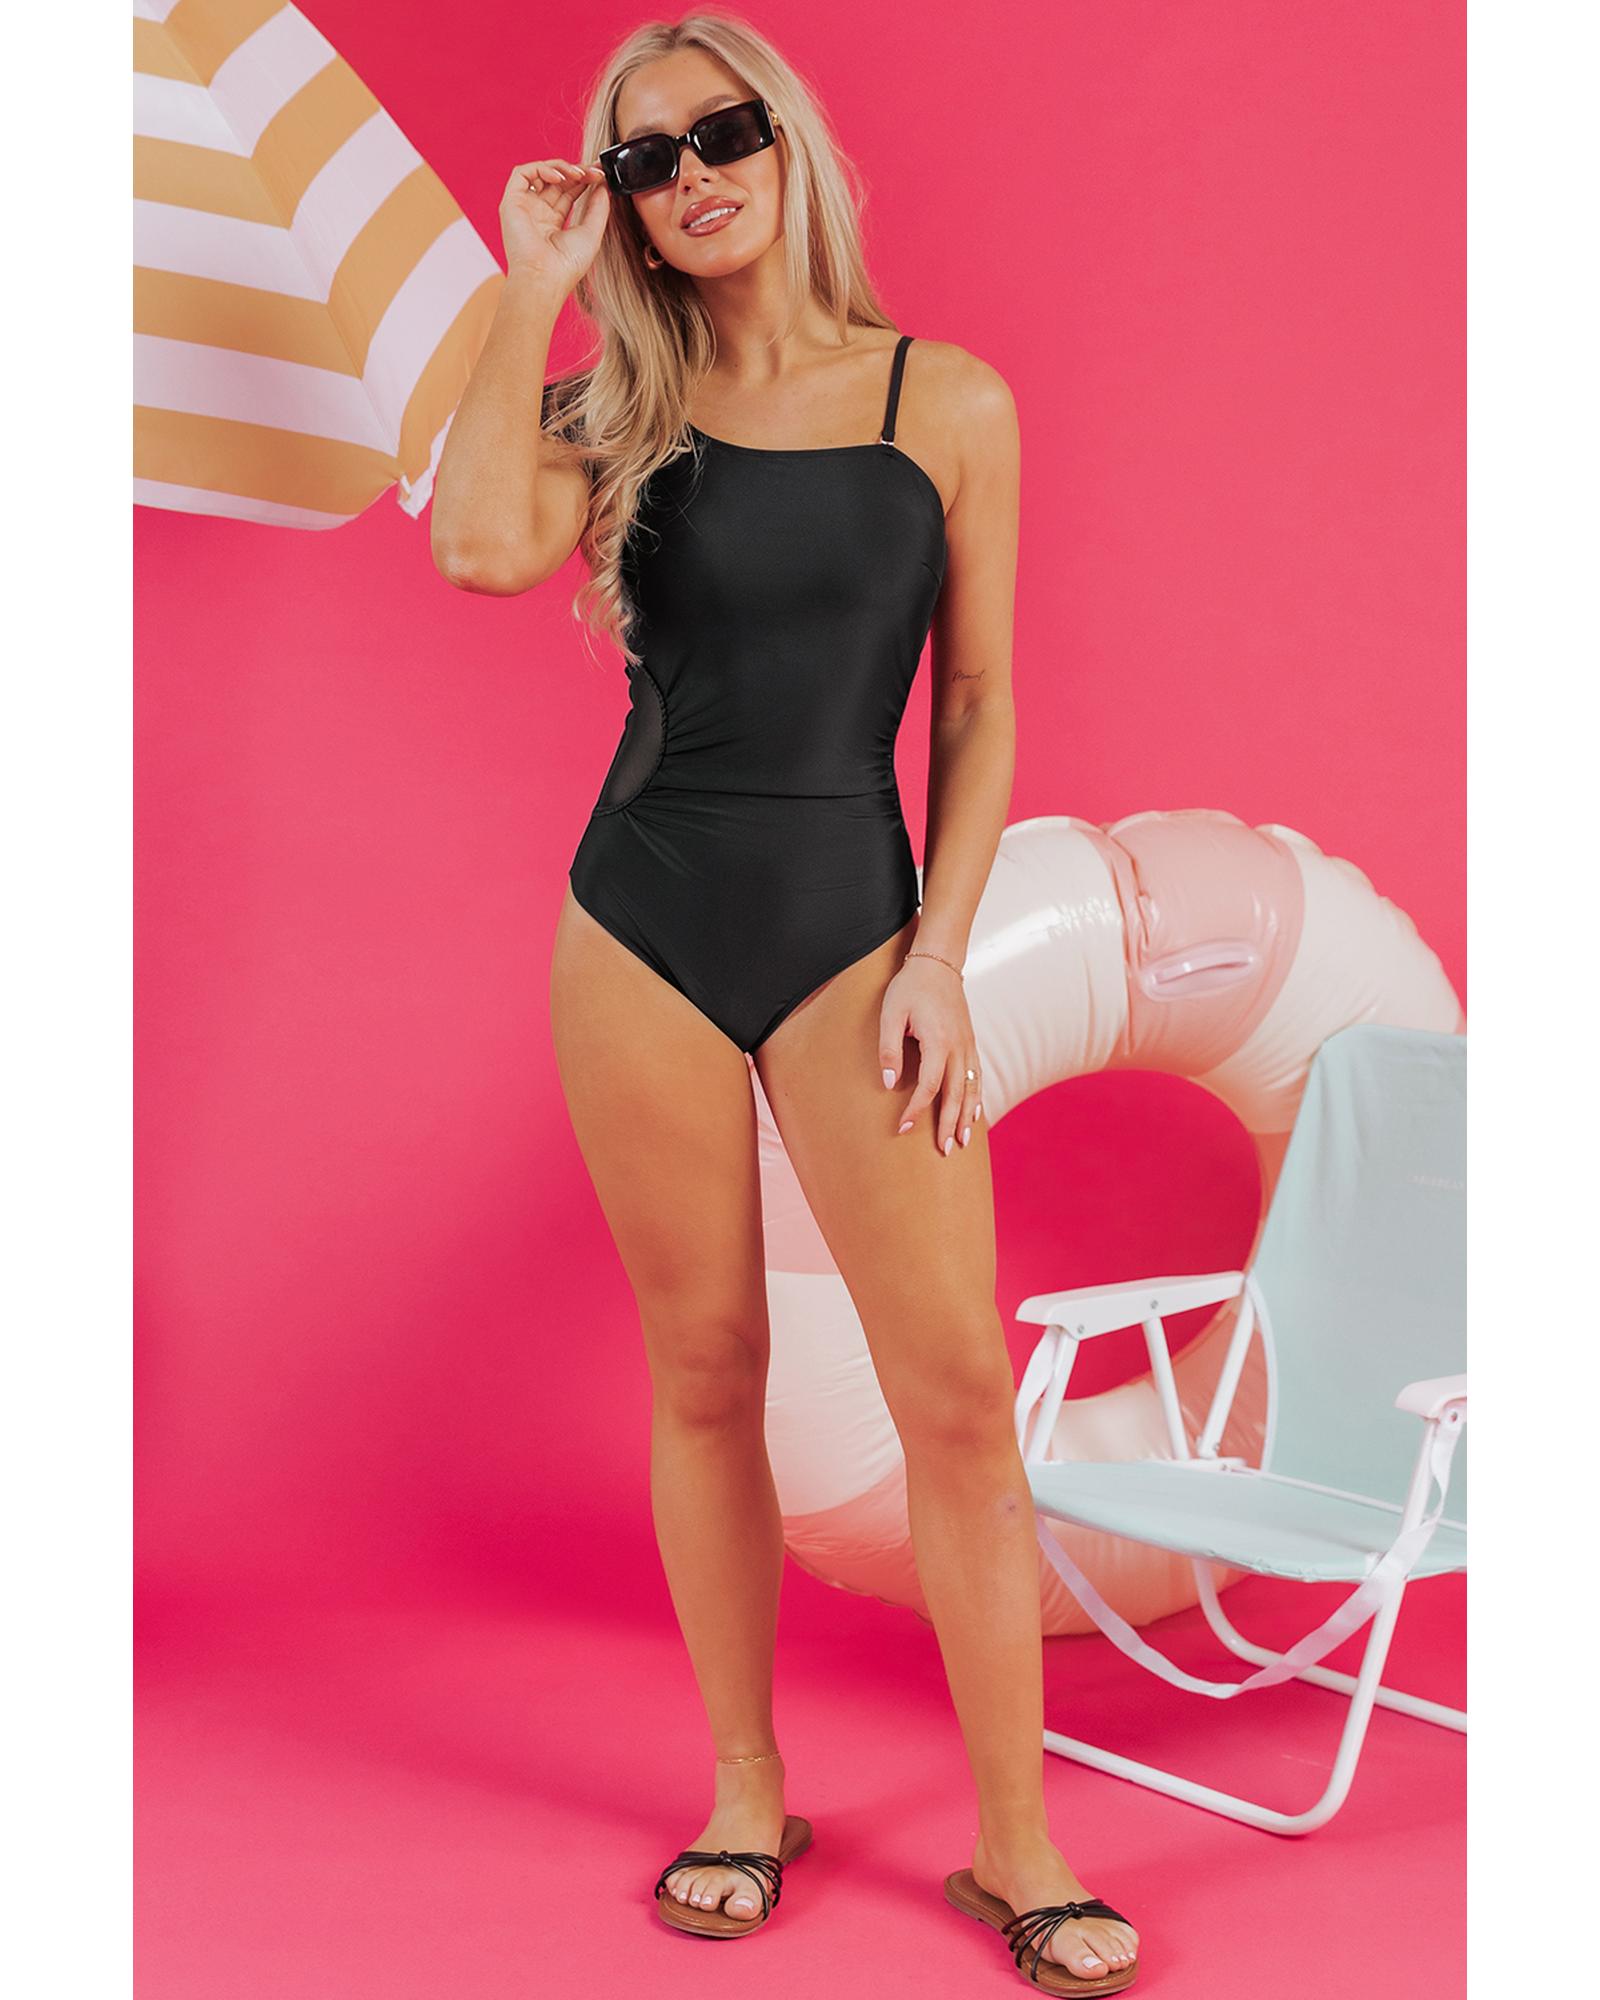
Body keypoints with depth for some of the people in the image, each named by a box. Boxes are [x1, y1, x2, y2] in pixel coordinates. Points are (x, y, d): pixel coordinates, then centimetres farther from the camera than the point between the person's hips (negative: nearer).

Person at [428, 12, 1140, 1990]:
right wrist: (534, 289, -5)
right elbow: (480, 544, -16)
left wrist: (941, 958, -6)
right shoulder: (624, 412, 6)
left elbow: (979, 706, 3)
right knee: (704, 1372, 8)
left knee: (961, 1394, -5)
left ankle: (1014, 1841, 11)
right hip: (642, 920, 2)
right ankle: (746, 1793, 24)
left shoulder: (947, 401, 3)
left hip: (853, 921, -1)